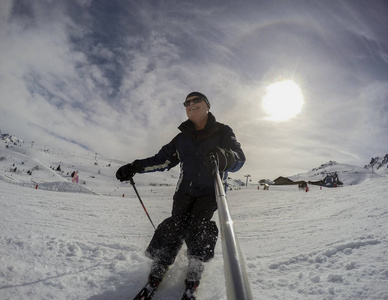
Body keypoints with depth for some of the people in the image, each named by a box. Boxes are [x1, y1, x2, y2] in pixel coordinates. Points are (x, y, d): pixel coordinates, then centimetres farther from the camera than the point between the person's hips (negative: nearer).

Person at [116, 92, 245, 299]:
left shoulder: (223, 132, -3)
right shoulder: (182, 138, 7)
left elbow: (239, 158, -16)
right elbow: (163, 159, 9)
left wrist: (225, 158, -41)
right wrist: (134, 167, -1)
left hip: (210, 191, -2)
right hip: (185, 189, 2)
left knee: (197, 226, -17)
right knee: (176, 225, -12)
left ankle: (195, 268, 6)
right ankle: (159, 266, 5)